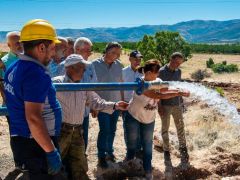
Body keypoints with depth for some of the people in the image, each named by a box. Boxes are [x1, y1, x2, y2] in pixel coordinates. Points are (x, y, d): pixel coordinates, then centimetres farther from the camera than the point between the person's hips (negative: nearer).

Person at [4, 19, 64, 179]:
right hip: (37, 145, -9)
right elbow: (33, 118, -27)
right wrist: (52, 151, -22)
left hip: (19, 140, 9)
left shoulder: (13, 68, 8)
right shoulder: (36, 73, -21)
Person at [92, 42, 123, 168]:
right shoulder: (95, 64, -11)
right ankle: (101, 156, 16)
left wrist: (122, 100, 9)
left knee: (112, 130, 14)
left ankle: (109, 151, 33)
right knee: (104, 130, -1)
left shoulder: (118, 65, 1)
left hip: (116, 103, 4)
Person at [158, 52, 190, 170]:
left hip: (177, 104, 4)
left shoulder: (178, 71, 6)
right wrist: (159, 106, -12)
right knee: (165, 129, 7)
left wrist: (181, 101, 12)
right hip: (165, 105, -4)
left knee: (180, 127, 10)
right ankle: (166, 152, 19)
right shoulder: (162, 72, -10)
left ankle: (183, 149, 24)